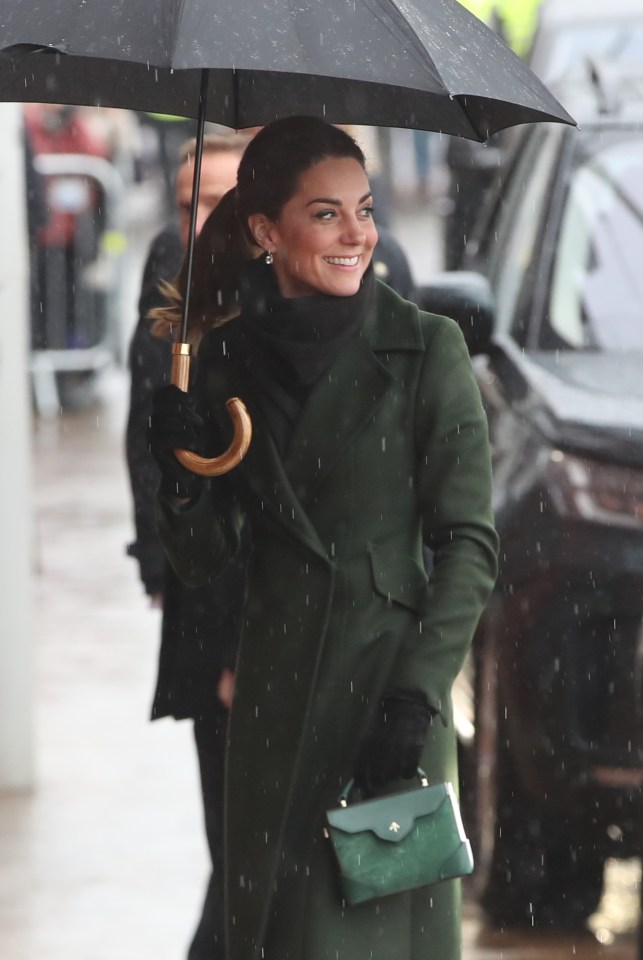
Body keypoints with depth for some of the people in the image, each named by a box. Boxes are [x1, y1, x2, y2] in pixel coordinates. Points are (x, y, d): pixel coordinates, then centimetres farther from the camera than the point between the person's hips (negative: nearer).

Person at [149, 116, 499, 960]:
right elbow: (202, 561, 8)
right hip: (275, 693, 4)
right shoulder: (226, 360, 6)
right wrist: (182, 478, -12)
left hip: (386, 680, -3)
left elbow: (470, 545, -7)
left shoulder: (425, 349, -5)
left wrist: (418, 693, -16)